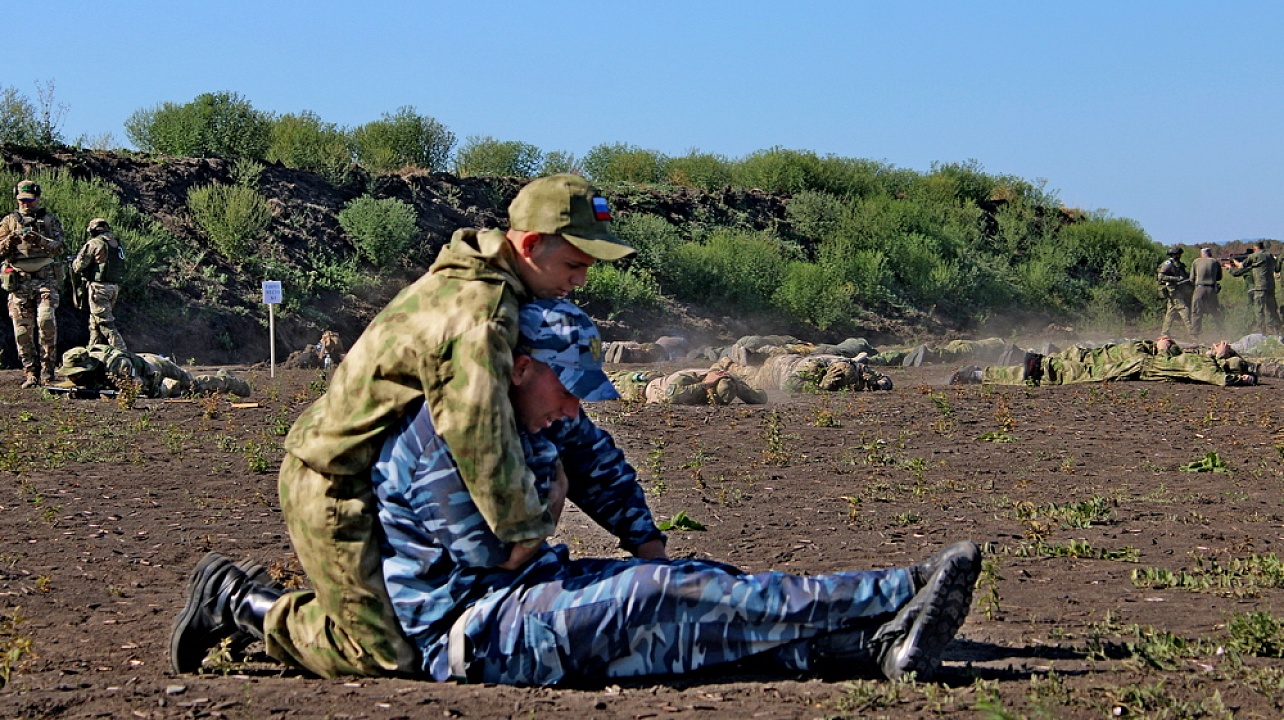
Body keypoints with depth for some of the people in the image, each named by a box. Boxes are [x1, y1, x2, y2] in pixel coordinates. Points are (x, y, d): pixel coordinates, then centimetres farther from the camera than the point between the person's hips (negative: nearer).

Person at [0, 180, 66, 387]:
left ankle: (47, 368, -8)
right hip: (19, 281, 1)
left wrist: (40, 240, -18)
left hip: (45, 278, -1)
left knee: (46, 321, -18)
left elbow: (60, 246, -1)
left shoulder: (49, 219, 11)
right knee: (22, 329, -3)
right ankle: (30, 373, 3)